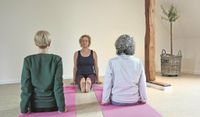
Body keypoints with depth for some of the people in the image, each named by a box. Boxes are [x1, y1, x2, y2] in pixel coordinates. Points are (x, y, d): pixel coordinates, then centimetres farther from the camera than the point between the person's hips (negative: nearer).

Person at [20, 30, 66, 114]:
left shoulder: (28, 60, -10)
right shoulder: (57, 59, -13)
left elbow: (25, 86, -10)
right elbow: (58, 85, -13)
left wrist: (24, 109, 0)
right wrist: (62, 107, -4)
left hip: (35, 105, 1)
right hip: (51, 104, -1)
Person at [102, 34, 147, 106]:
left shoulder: (112, 62, -13)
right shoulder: (138, 62, -7)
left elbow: (107, 84, -9)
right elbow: (142, 84, -2)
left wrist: (105, 101, 3)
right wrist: (143, 99, 12)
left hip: (117, 101, -2)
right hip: (134, 101, 2)